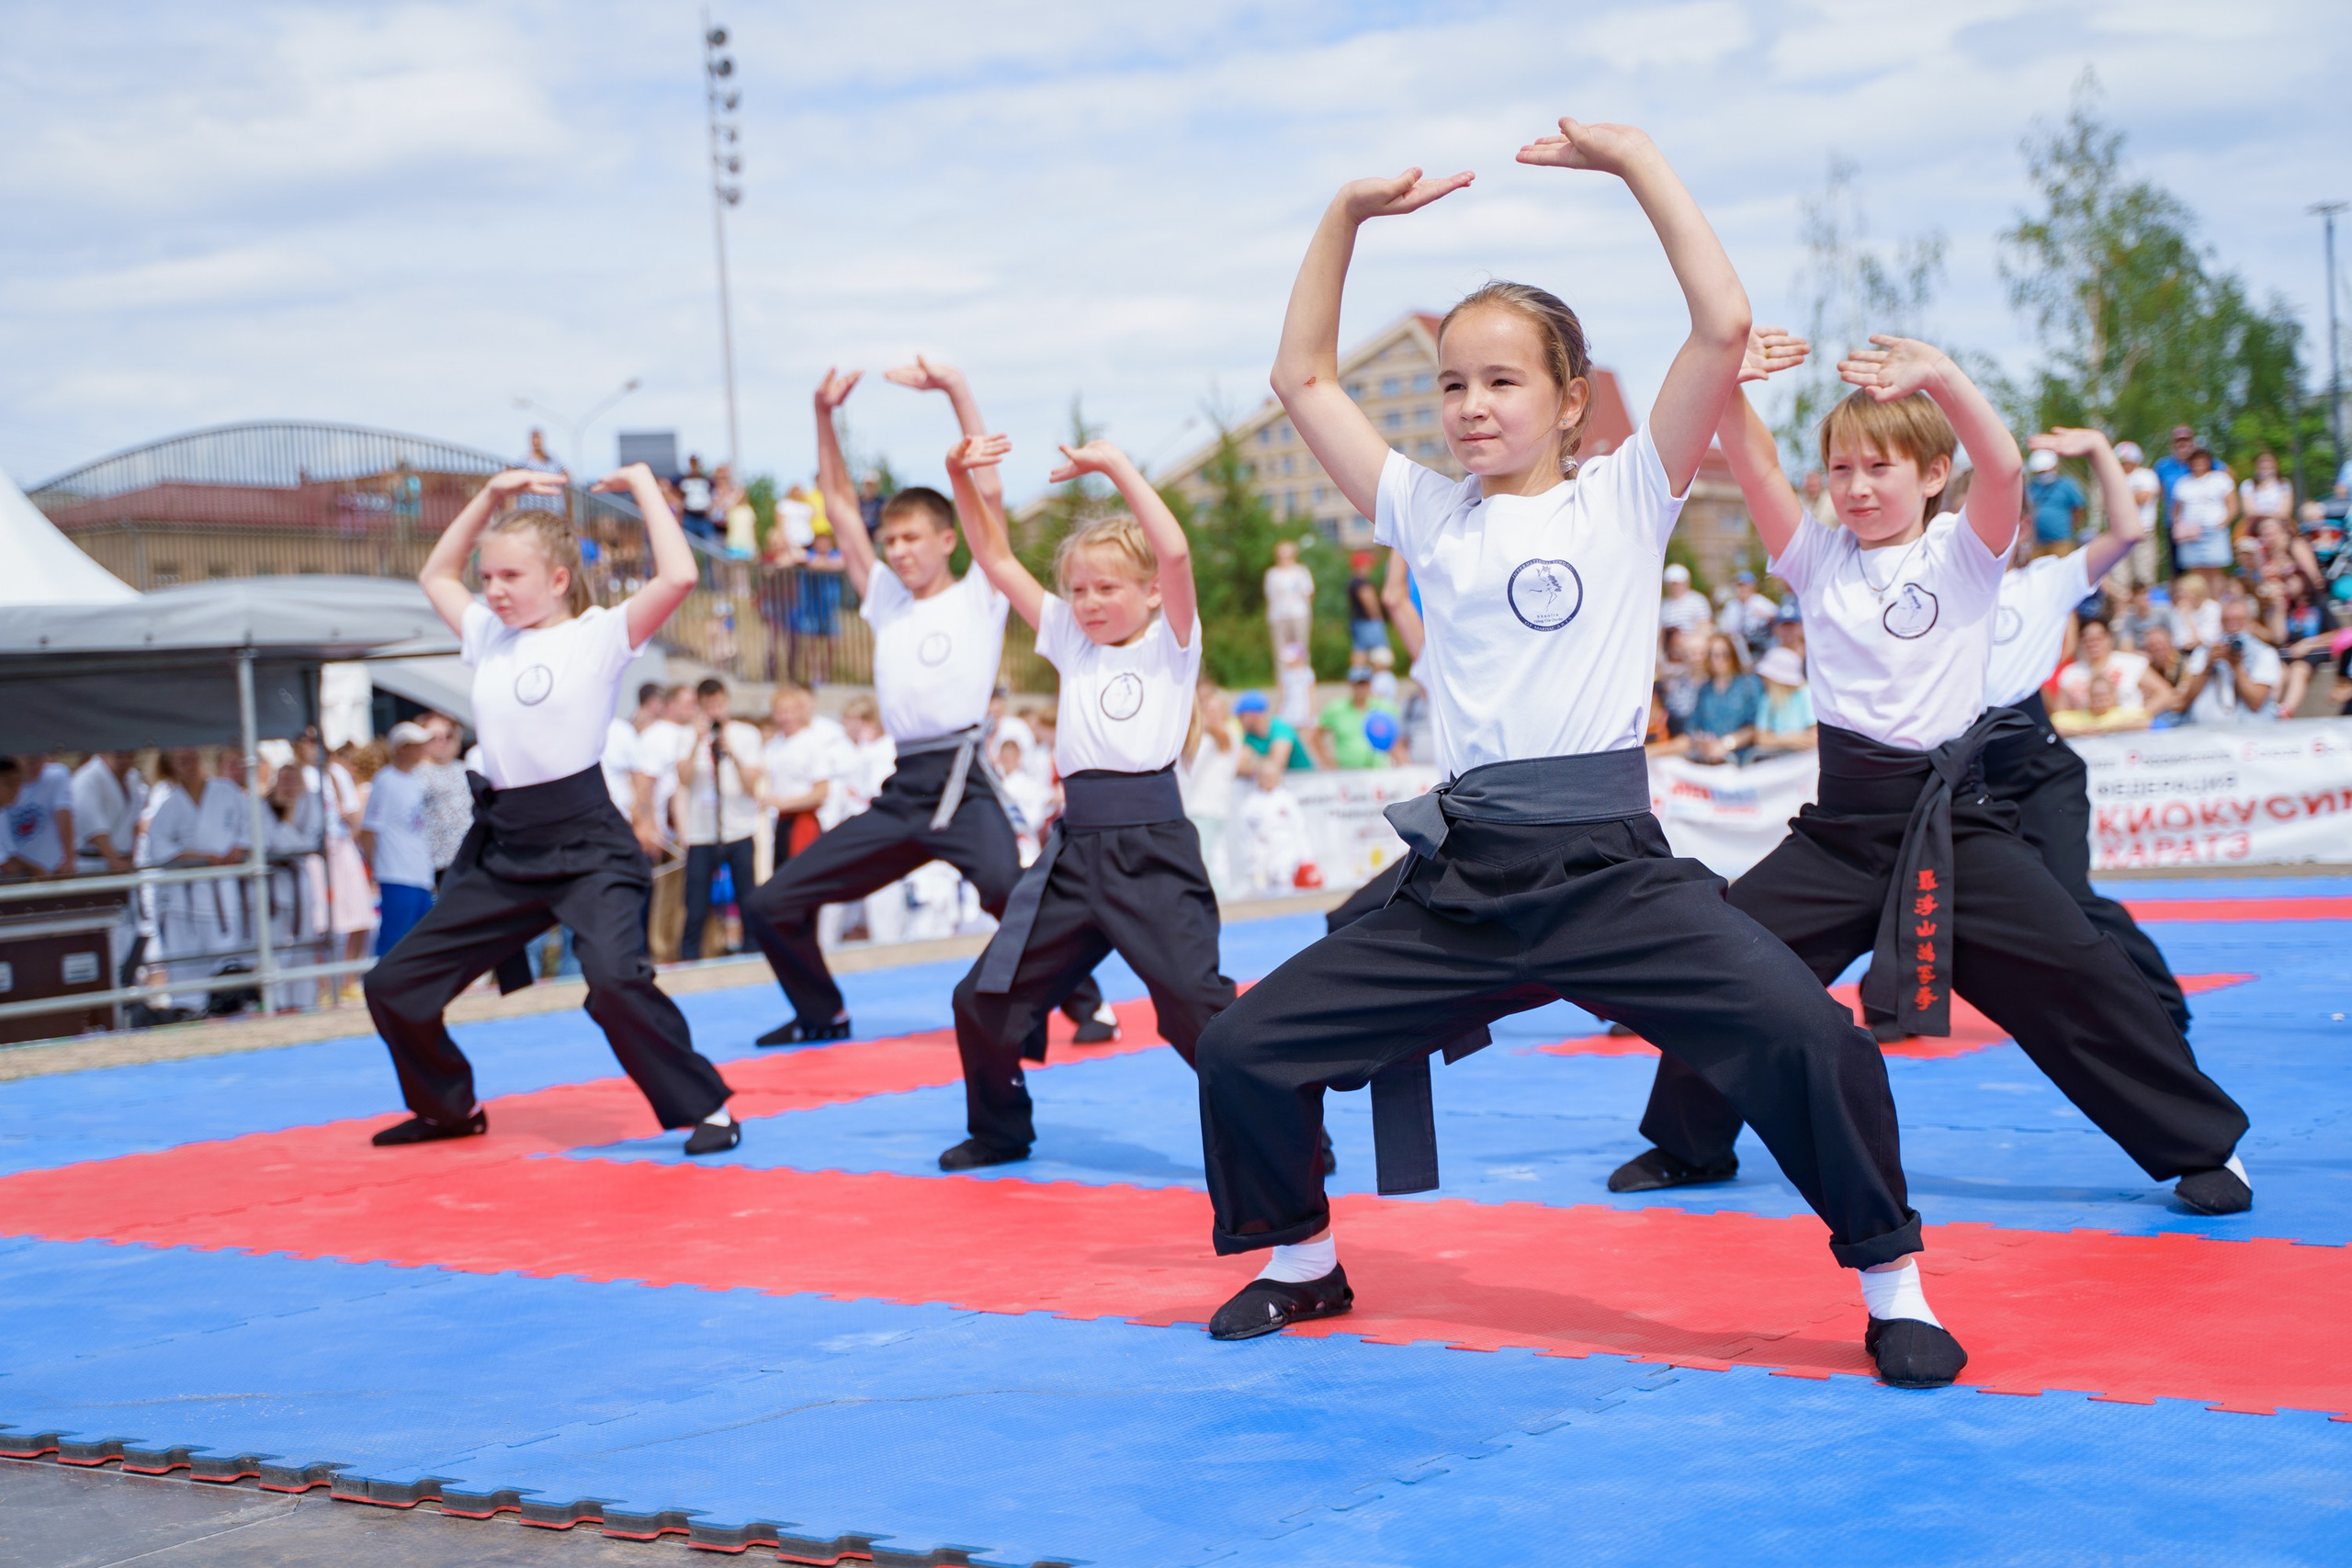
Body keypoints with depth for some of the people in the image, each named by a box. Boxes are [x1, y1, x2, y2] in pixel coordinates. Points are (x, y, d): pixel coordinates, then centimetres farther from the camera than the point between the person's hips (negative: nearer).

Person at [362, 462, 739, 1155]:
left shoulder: (598, 637, -6)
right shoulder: (489, 637, 13)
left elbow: (678, 577, -21)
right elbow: (436, 573, 29)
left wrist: (643, 484, -10)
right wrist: (491, 495, 20)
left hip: (585, 845, -7)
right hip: (502, 850, 7)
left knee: (615, 978, -30)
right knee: (392, 986, 10)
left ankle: (706, 1107, -12)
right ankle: (450, 1109, 32)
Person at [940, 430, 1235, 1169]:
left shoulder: (1170, 643, 1)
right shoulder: (1071, 642, 15)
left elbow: (1175, 553, -17)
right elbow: (997, 560, 12)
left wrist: (1117, 467, -16)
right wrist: (964, 479, -1)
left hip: (1153, 851, -6)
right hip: (1075, 851, 6)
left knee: (1197, 1005, -15)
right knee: (985, 1000, 10)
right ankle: (999, 1131, 31)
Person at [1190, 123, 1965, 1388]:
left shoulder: (1624, 498, 2)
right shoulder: (1430, 515, 13)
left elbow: (1725, 327, -9)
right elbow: (1303, 377, 14)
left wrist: (1637, 163, -6)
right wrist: (1348, 216, 8)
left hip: (1609, 869, -4)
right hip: (1458, 881, 4)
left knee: (1809, 1037, -25)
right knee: (1242, 1054, 0)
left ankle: (1890, 1281, -3)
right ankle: (1300, 1259, 26)